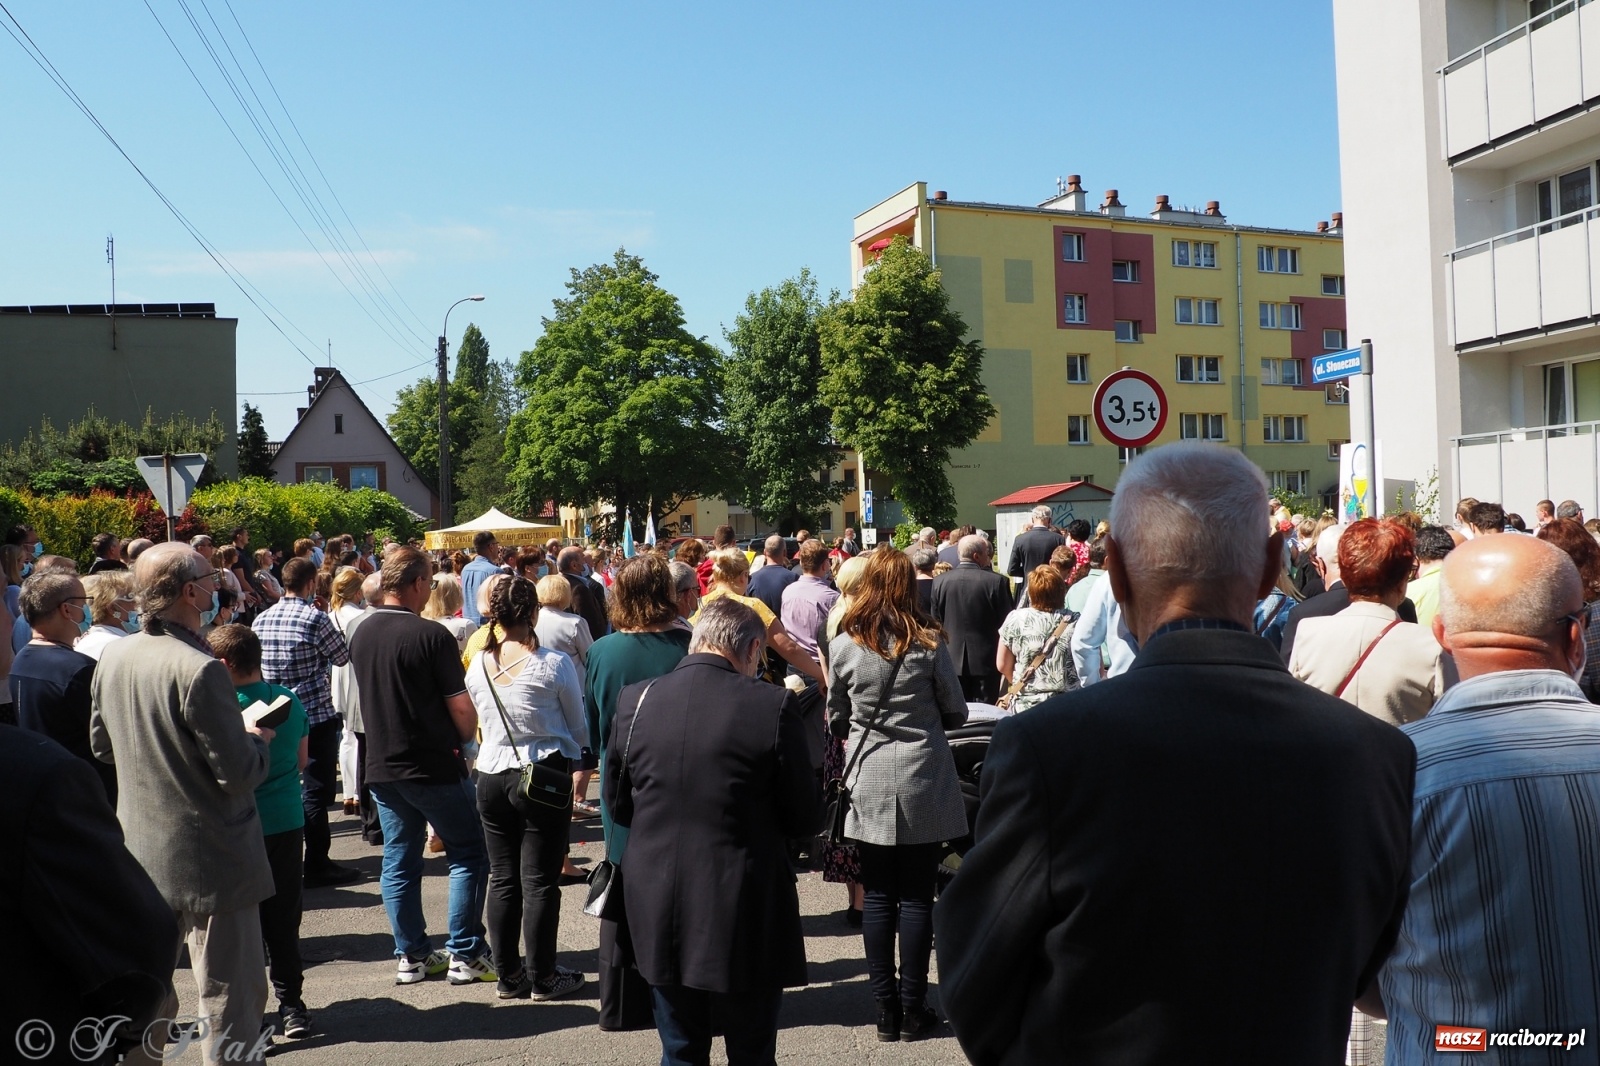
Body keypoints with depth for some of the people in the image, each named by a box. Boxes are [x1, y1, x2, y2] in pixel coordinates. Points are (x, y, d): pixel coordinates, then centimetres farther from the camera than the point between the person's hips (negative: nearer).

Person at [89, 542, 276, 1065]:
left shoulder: (112, 658, 0)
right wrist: (257, 740, -3)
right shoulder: (200, 670, -25)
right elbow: (239, 773, -22)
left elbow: (101, 745, 15)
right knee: (232, 1001, 4)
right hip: (210, 863, -8)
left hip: (140, 853, 8)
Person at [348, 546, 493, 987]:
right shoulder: (430, 635, -18)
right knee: (468, 855, 6)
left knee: (399, 863, 13)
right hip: (434, 766, -6)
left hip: (381, 766, 6)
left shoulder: (361, 633, 4)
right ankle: (464, 954, 7)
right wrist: (465, 739, 4)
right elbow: (460, 707, -16)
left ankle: (411, 955, 19)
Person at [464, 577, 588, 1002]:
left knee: (502, 879, 12)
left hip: (491, 775, 5)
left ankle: (508, 975, 21)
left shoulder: (477, 665, 0)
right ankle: (542, 978, 12)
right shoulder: (555, 663, -13)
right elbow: (579, 728, -2)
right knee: (540, 881, 4)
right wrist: (574, 754, 18)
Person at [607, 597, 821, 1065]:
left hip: (659, 912, 3)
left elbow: (618, 803, 9)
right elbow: (805, 818, -7)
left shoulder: (635, 699, -4)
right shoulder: (772, 705, -15)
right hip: (744, 916, -3)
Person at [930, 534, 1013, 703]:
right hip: (986, 659, -3)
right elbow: (1006, 621, -6)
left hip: (953, 659, 3)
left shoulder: (939, 581, -3)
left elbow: (936, 620, 4)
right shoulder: (996, 581, -12)